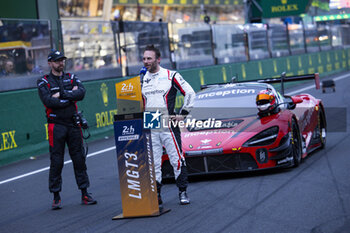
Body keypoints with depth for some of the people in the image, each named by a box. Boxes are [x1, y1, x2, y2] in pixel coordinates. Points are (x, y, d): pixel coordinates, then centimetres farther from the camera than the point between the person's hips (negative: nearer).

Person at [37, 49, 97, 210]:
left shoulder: (72, 78, 12)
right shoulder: (43, 82, 2)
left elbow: (81, 93, -7)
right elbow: (48, 102, -15)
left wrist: (62, 94, -15)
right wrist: (71, 96, -10)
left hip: (73, 124, 3)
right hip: (56, 126, -3)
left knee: (79, 159, 5)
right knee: (56, 162, -2)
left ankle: (85, 194, 11)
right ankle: (56, 197, 5)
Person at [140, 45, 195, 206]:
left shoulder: (171, 76, 1)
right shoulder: (142, 79, 12)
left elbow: (190, 93, 2)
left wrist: (183, 114, -2)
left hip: (168, 125, -3)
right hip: (149, 128, 3)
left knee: (177, 159, -3)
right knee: (153, 163, 1)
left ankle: (183, 192, 7)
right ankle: (156, 196, 6)